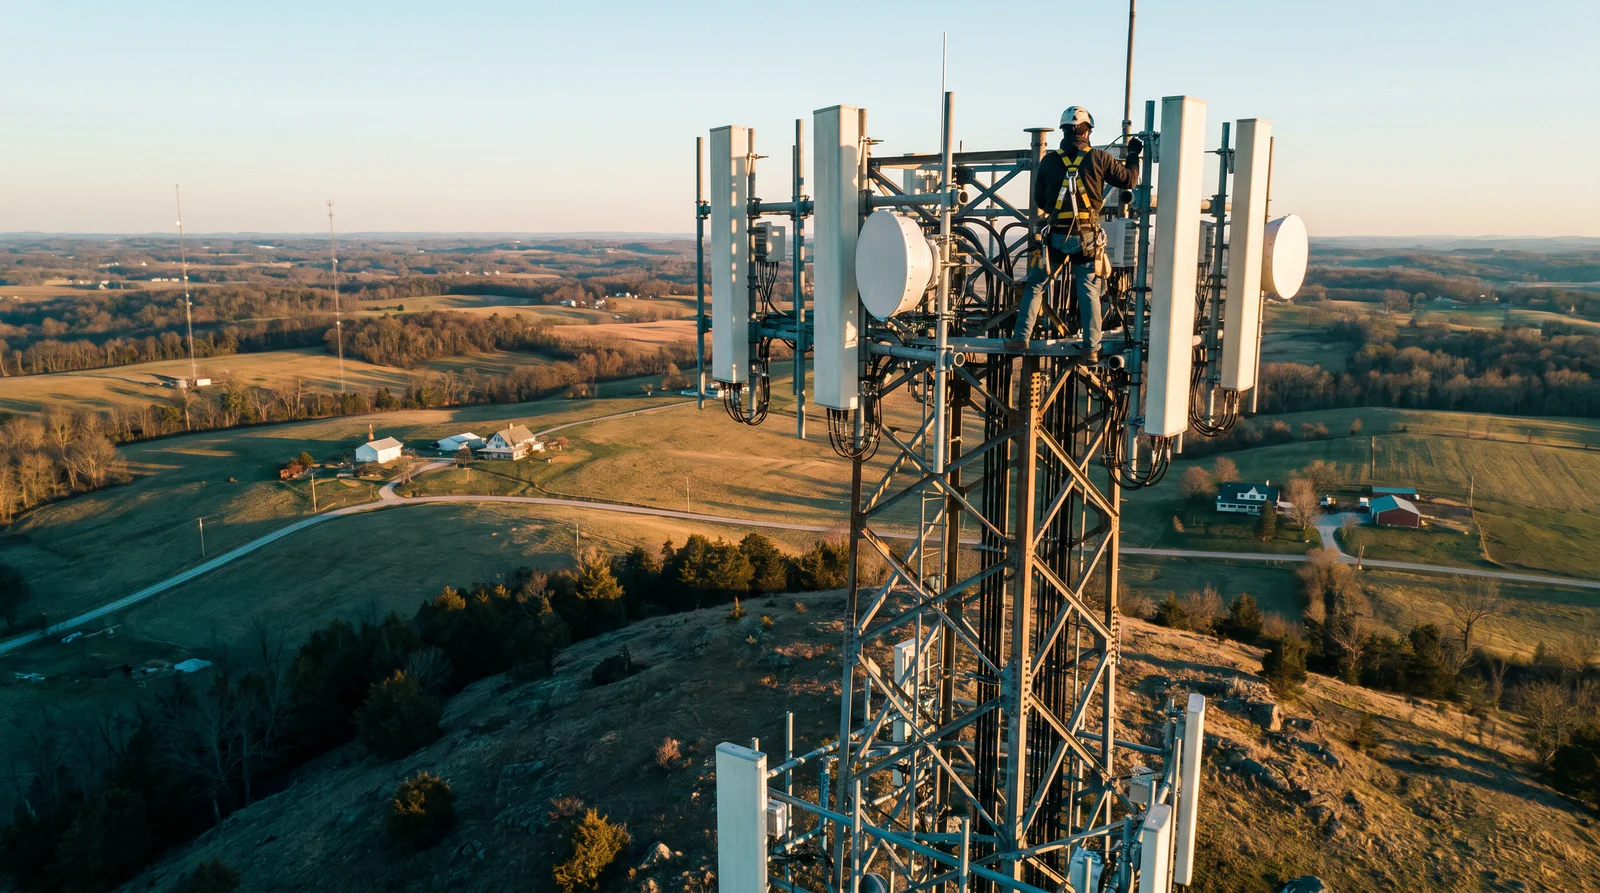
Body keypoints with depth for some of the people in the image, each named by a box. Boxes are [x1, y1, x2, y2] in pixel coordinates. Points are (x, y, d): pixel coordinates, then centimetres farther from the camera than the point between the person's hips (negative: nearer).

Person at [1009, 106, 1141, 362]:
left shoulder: (1049, 161, 2)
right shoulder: (1099, 158, -2)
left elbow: (1039, 201, 9)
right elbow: (1129, 180, 8)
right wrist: (1134, 155, 26)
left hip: (1056, 236, 1)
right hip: (1088, 236, 0)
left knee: (1035, 285, 13)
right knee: (1089, 292, 4)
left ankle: (1021, 337, 11)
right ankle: (1091, 348, 3)